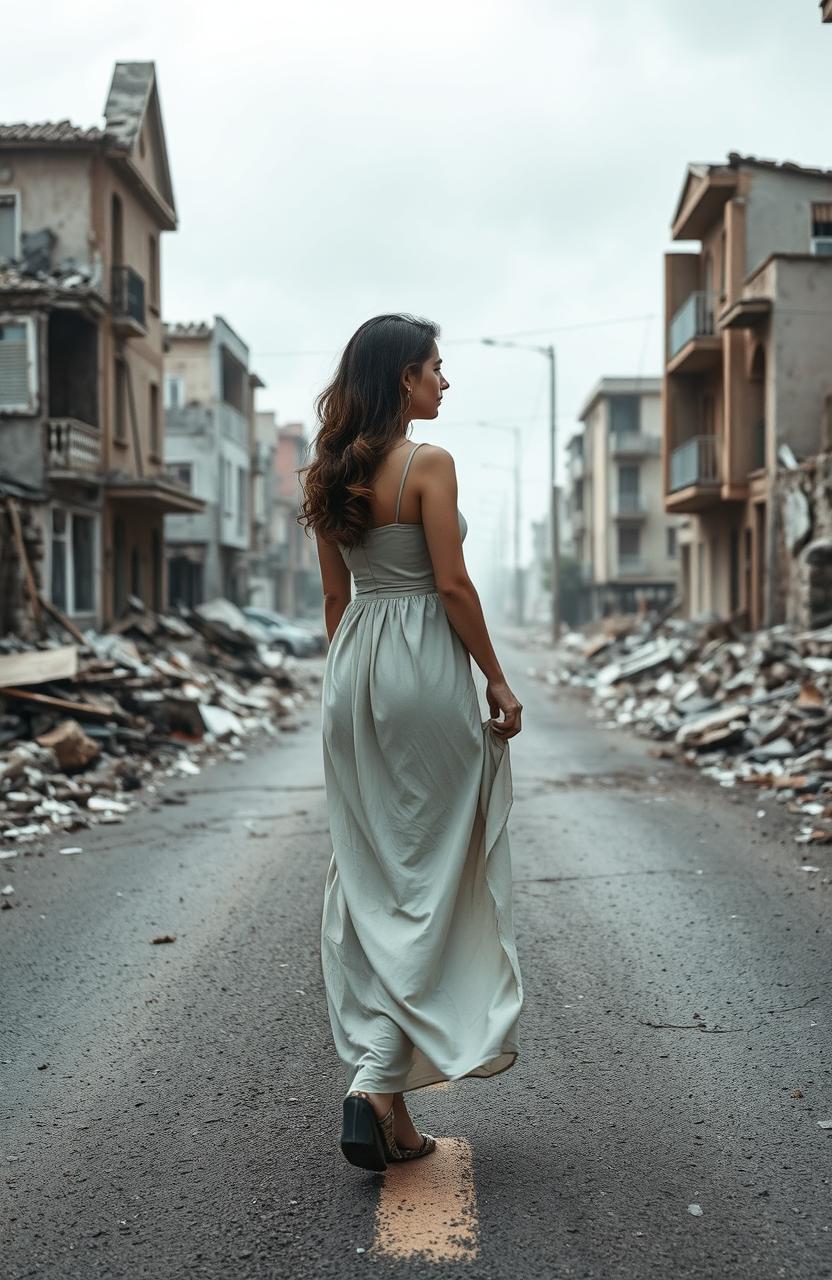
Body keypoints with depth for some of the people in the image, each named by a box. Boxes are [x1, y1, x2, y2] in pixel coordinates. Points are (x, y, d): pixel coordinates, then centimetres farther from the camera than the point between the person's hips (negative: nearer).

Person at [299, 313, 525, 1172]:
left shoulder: (334, 472, 10)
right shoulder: (428, 464, -11)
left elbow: (335, 596, 14)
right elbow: (453, 586, -13)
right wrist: (499, 682, -6)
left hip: (352, 665, 7)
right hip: (425, 662, -7)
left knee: (365, 874, 10)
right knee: (428, 874, 1)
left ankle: (385, 1099, 16)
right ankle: (378, 1078, -4)